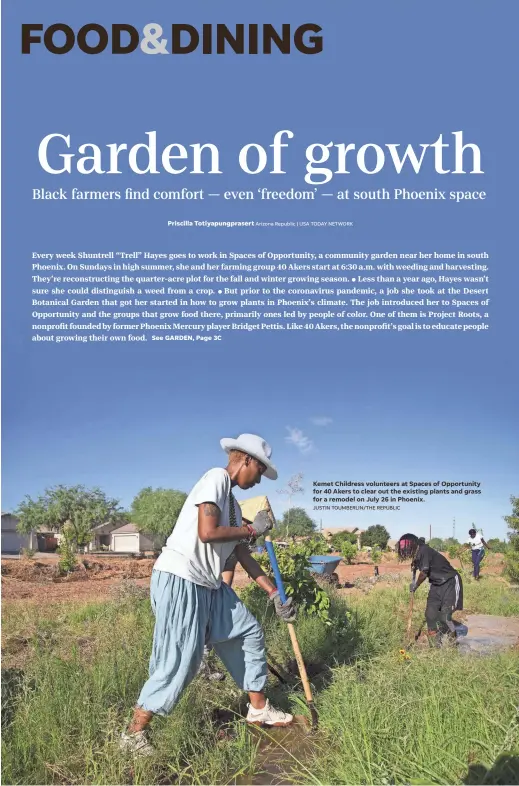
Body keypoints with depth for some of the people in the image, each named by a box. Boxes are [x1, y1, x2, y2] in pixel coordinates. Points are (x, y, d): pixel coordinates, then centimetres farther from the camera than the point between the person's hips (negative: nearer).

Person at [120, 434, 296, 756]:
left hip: (209, 585, 10)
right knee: (180, 662, -7)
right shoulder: (217, 478, -12)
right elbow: (207, 532, -24)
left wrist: (275, 594, 19)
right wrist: (251, 529, -9)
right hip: (179, 581, -10)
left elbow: (243, 554, 18)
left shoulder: (232, 502, 16)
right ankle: (134, 733, 11)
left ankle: (259, 709, 31)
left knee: (250, 633, 15)